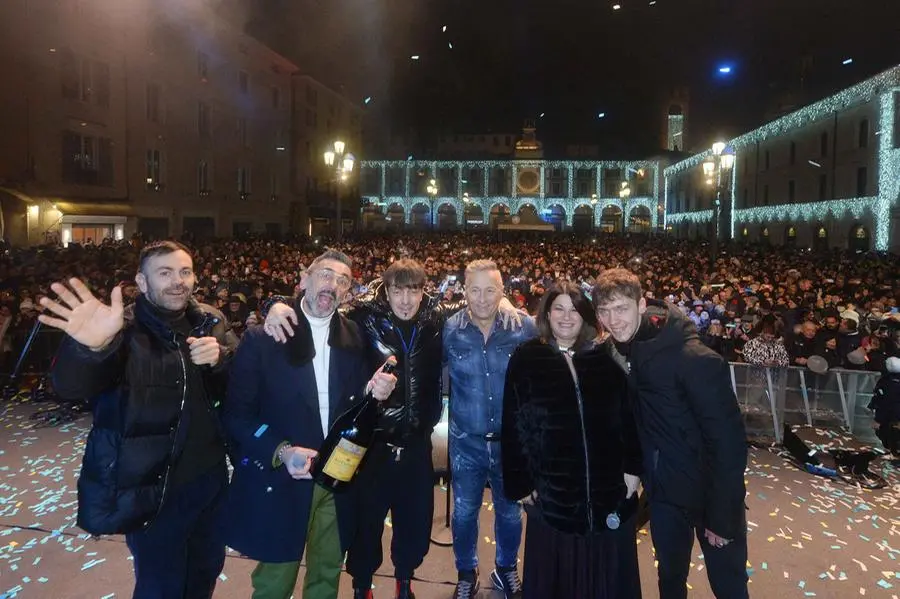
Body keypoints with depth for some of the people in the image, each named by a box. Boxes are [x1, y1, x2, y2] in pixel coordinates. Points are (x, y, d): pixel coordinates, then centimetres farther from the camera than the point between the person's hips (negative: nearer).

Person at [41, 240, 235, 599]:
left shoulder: (209, 322, 0)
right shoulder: (125, 330, -15)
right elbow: (70, 386, -32)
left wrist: (219, 360, -20)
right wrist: (92, 347, -54)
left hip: (209, 476, 5)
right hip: (153, 489, -4)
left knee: (207, 570, 24)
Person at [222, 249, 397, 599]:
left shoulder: (354, 339, 2)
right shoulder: (263, 337, -9)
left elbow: (355, 406, 5)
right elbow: (236, 412, -11)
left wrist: (375, 394, -17)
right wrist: (281, 451, -22)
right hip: (280, 480, -3)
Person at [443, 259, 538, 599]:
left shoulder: (524, 328, -11)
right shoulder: (449, 329, -11)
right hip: (466, 441, 0)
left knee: (509, 511, 19)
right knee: (464, 512, 14)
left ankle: (506, 570, 44)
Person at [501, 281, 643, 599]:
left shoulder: (605, 357, 4)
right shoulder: (526, 359, -4)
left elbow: (628, 416, 5)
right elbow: (514, 426, -5)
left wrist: (632, 468, 0)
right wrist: (522, 484, -6)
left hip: (609, 489, 2)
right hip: (553, 493, -2)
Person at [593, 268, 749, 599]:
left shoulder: (696, 360, -26)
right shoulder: (623, 350, -6)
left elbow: (728, 440, -23)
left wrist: (722, 515, -20)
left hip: (710, 491, -5)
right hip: (663, 489, 6)